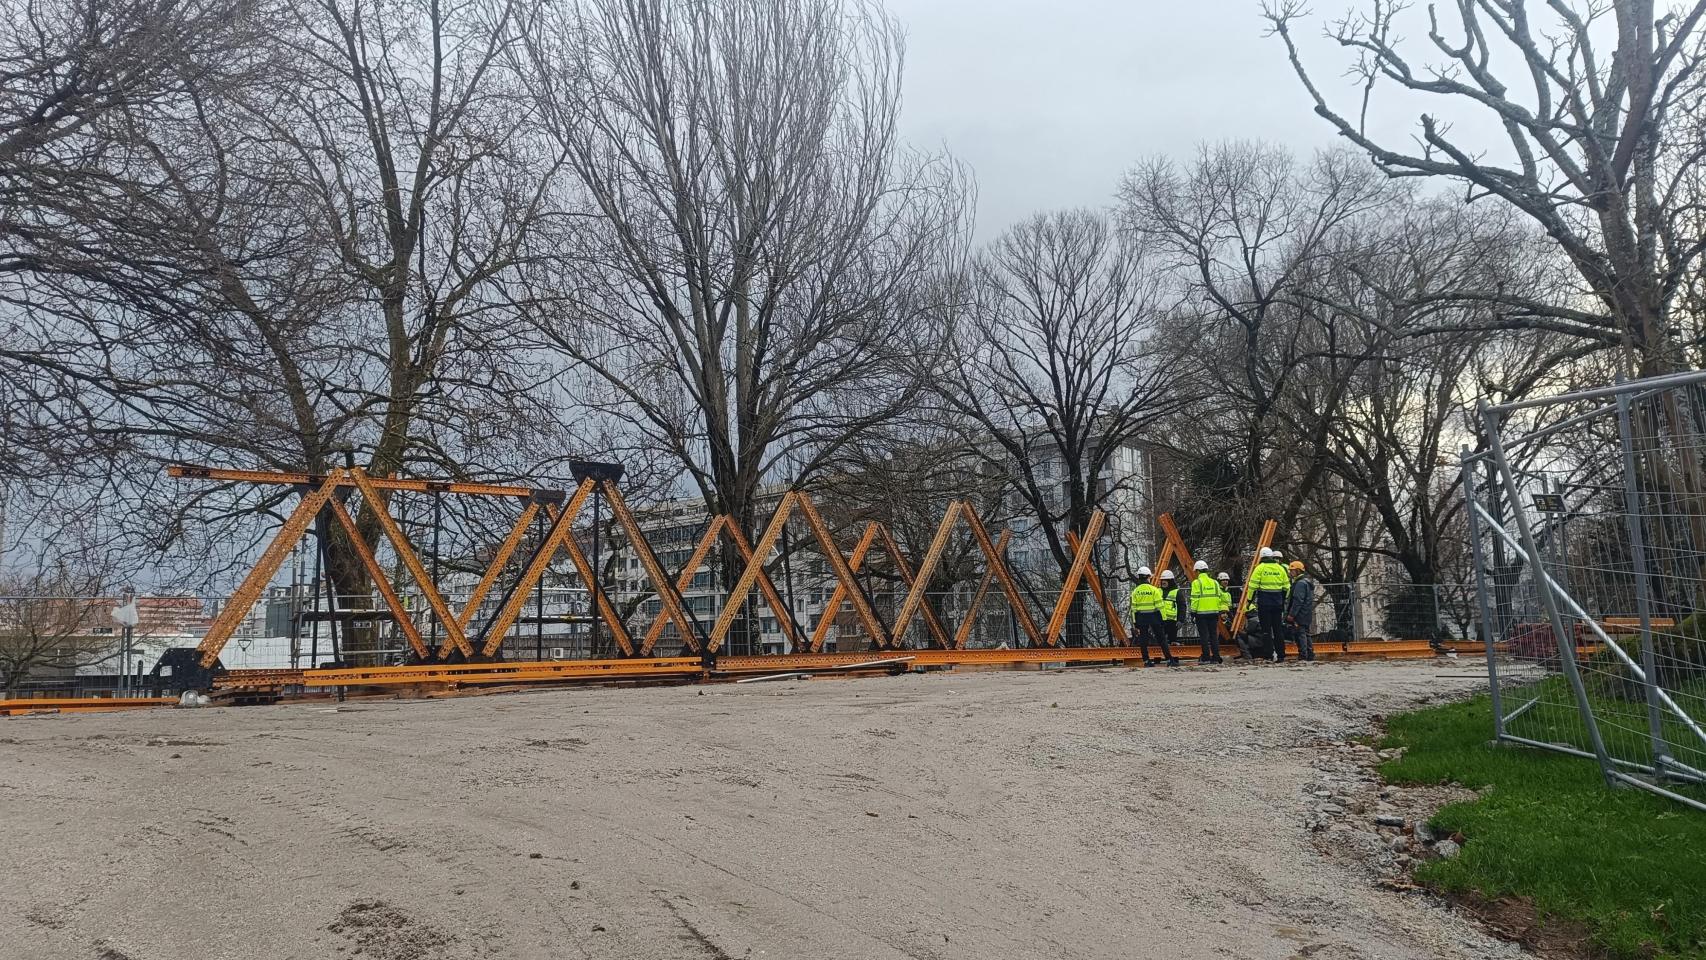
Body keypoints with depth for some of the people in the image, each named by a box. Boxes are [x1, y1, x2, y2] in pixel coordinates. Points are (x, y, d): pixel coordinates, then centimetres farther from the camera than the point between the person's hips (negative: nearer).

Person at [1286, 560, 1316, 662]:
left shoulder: (1300, 583, -15)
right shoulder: (1307, 582, 19)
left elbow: (1298, 601, -21)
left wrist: (1291, 614, -20)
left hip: (1300, 614, -11)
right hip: (1307, 614, 11)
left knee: (1300, 634, -9)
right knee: (1306, 633, 14)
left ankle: (1303, 655, -10)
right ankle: (1310, 655, 17)